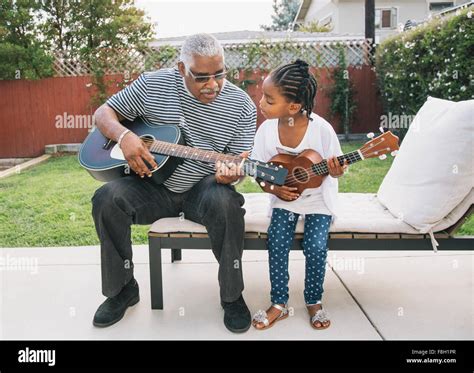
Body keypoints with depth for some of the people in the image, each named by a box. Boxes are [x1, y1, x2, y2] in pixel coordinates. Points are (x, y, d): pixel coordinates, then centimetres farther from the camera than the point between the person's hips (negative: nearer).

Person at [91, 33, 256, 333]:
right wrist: (123, 137, -19)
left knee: (225, 202, -35)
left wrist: (230, 174, -29)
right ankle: (122, 289, -2)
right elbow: (104, 113, 3)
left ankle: (232, 296, -12)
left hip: (203, 188, -1)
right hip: (154, 187, 2)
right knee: (107, 198, -25)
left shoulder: (241, 104, -6)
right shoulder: (153, 84, -4)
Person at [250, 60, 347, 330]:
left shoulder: (321, 129, -21)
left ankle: (314, 302, 9)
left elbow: (335, 169, -10)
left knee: (316, 246, -17)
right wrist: (273, 188, -20)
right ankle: (279, 304, 3)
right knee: (277, 242, -16)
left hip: (318, 198, -2)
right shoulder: (267, 130, -12)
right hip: (284, 197, 2)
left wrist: (335, 171, -33)